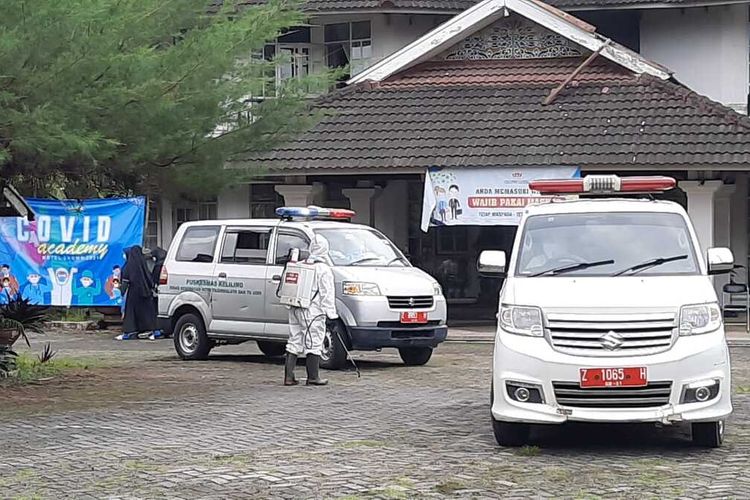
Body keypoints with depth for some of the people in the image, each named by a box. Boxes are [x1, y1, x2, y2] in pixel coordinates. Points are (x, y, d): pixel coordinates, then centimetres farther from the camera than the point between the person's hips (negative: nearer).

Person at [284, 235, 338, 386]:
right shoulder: (323, 269, -8)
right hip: (313, 312, -7)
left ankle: (289, 376, 8)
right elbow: (327, 294, -10)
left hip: (295, 311, 7)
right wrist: (331, 312, -8)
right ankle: (313, 377, 0)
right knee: (313, 344, -1)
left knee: (294, 342, 9)